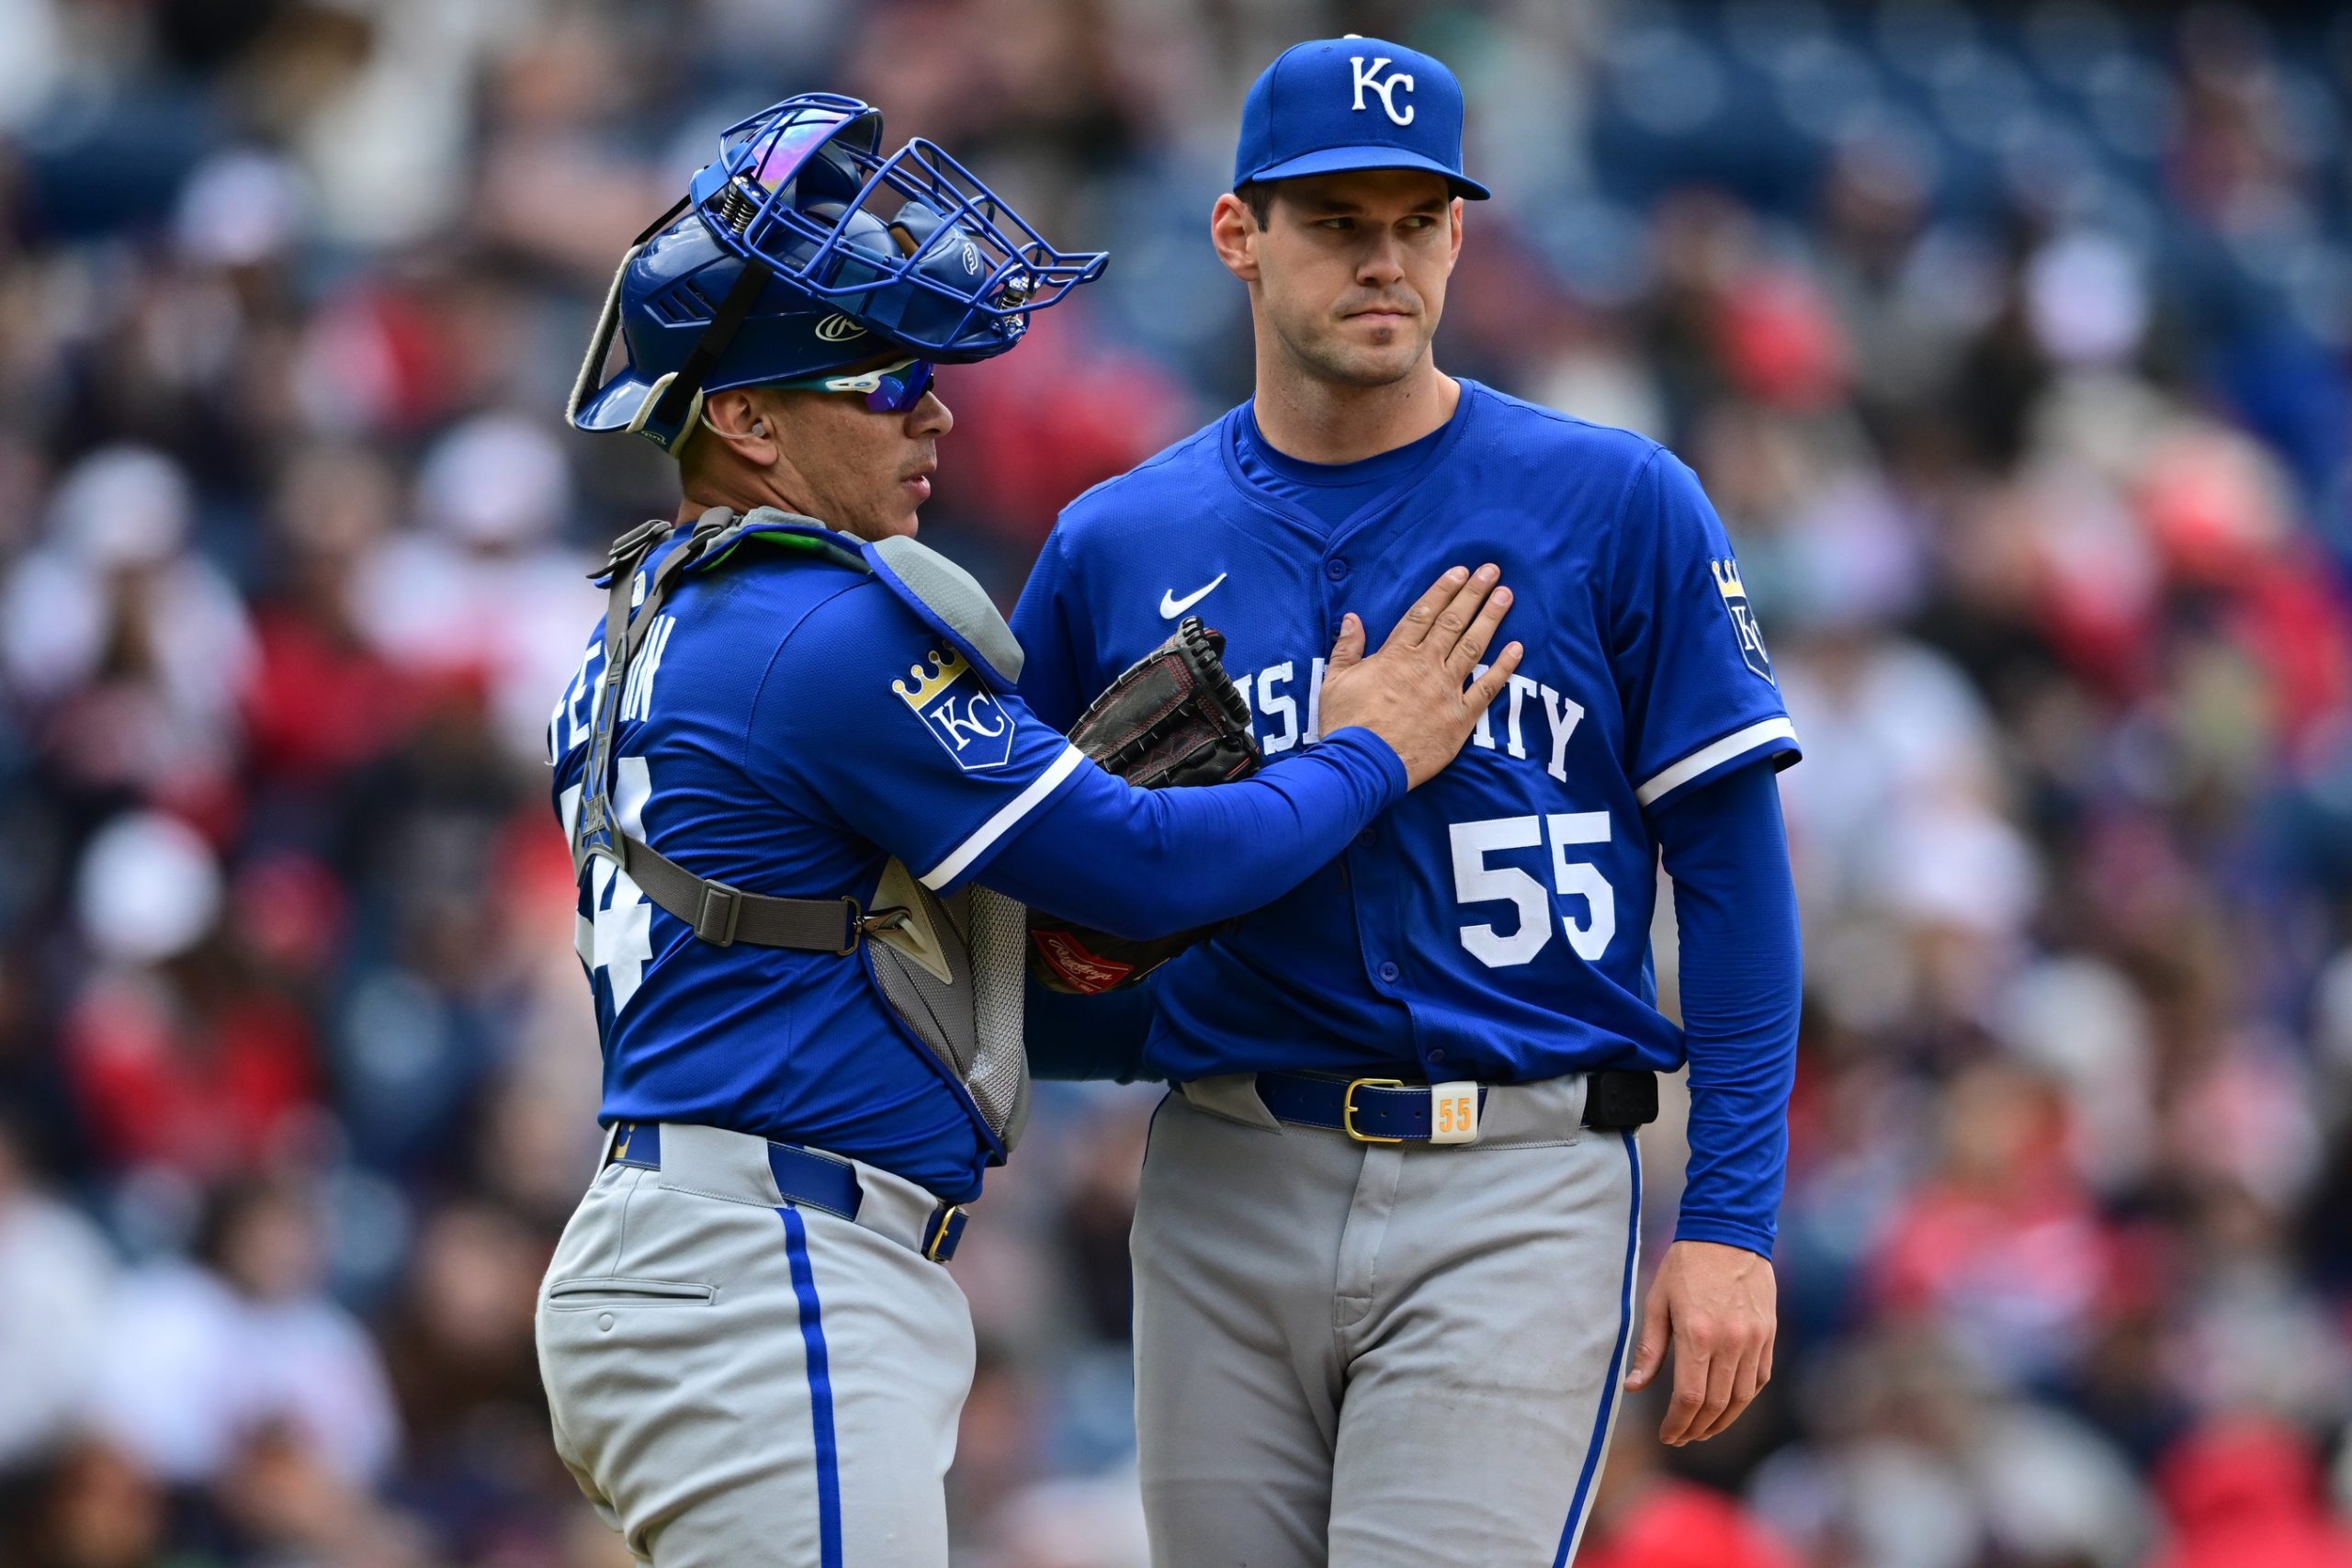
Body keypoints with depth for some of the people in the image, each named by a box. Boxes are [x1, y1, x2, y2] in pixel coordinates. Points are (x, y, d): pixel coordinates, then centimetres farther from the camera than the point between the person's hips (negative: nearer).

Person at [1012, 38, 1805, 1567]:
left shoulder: (1620, 507, 1)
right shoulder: (1117, 548, 9)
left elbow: (1732, 869, 0)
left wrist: (1730, 1222, -6)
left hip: (1515, 1206, -4)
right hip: (1225, 1196, 4)